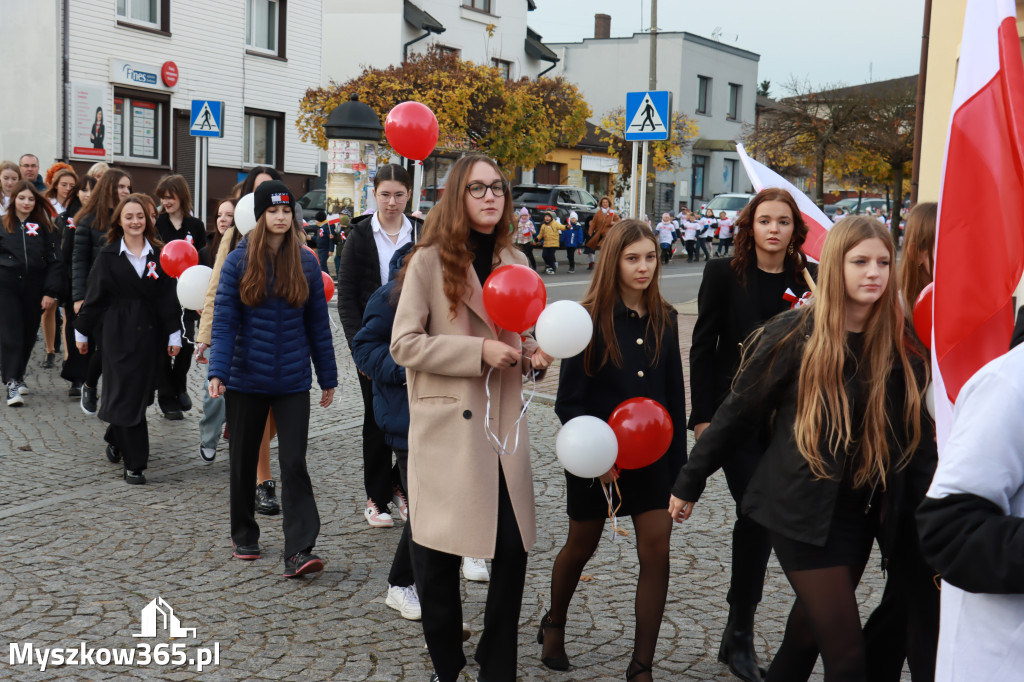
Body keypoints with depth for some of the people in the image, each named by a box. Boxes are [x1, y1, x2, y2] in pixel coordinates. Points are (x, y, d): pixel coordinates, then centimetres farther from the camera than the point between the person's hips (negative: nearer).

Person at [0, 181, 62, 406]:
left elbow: (54, 261, 4)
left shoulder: (44, 227, 6)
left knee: (29, 333, 8)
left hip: (34, 288, 2)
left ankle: (19, 375, 26)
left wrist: (51, 292, -3)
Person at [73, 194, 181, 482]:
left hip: (150, 333, 3)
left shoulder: (158, 255, 5)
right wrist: (82, 331, 5)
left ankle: (115, 439, 35)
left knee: (142, 392, 8)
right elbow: (94, 296, 3)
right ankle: (134, 464, -1)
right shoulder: (108, 256, 1)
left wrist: (173, 335, 2)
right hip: (118, 332, -2)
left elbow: (168, 298, 5)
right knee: (128, 397, -4)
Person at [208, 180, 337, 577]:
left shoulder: (306, 263, 2)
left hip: (293, 381, 0)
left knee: (294, 462, -7)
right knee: (244, 461, 13)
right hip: (246, 380, 0)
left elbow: (318, 324, 6)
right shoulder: (239, 261, -3)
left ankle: (299, 551, -8)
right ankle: (244, 537, 31)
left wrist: (328, 377, 7)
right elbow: (224, 321, -6)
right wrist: (217, 371, -18)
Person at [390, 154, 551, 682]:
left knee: (513, 549, 4)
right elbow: (403, 343, -10)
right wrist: (479, 352, -17)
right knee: (437, 557, 3)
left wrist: (532, 354, 2)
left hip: (503, 425, 5)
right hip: (446, 426, -5)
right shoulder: (429, 261, -6)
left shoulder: (514, 262, 11)